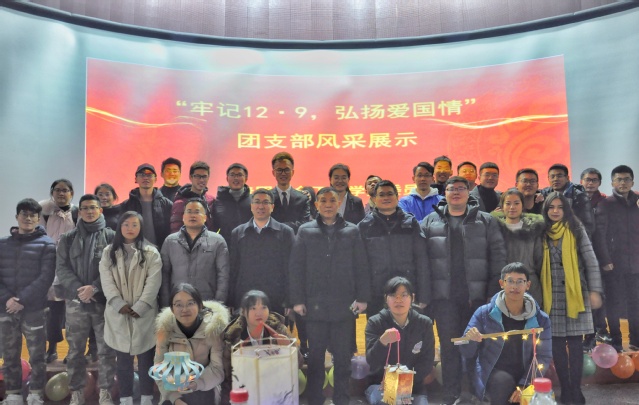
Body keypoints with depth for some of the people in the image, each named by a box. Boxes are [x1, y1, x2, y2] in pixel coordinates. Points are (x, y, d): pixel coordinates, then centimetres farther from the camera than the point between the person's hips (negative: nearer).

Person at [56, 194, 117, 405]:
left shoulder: (111, 236, 3)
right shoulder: (68, 239, 9)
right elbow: (62, 269, 2)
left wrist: (94, 287, -17)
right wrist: (78, 289, -13)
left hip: (103, 301, -2)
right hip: (76, 302, 2)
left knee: (106, 350, 4)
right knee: (75, 351, 9)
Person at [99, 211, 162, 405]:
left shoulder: (151, 253, 1)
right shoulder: (109, 252, 8)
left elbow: (153, 282, -7)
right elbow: (107, 281, -1)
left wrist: (139, 308, -15)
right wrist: (120, 305, -13)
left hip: (144, 313, -2)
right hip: (118, 314, 2)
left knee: (146, 358, 5)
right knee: (122, 359, 9)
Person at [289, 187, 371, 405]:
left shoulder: (352, 231, 7)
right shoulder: (305, 231, 6)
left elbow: (361, 267, 4)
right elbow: (295, 268, 2)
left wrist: (362, 297, -2)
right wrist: (297, 300, -4)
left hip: (344, 305, 0)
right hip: (314, 305, 0)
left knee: (343, 356, 8)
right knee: (315, 356, 8)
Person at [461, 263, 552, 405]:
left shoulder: (540, 319, -1)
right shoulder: (484, 313, -5)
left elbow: (544, 357, -4)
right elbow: (467, 353, -2)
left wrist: (525, 385, -19)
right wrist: (470, 340, -27)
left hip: (525, 376, 2)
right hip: (493, 374, -2)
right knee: (503, 380, -33)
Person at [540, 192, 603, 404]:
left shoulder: (576, 230, 1)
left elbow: (591, 261, -3)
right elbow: (538, 265, 8)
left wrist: (595, 291, -9)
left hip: (574, 294, -2)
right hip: (552, 296, 2)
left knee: (574, 342, -1)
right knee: (557, 343, 3)